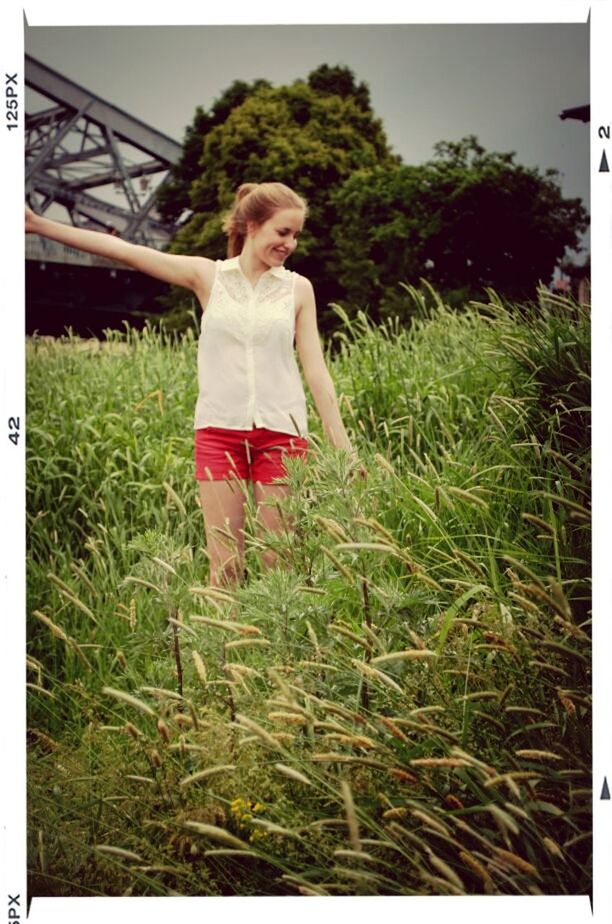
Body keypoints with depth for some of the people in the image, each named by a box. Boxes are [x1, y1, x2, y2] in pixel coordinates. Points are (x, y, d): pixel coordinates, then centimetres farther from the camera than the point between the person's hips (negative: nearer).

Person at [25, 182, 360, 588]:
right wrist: (40, 224, -3)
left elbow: (316, 369, 7)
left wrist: (342, 444, 3)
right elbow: (123, 250, 1)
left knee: (279, 564, 2)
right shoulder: (208, 276, 5)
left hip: (281, 432, 1)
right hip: (218, 431, 0)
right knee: (225, 566, 0)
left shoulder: (298, 288, 7)